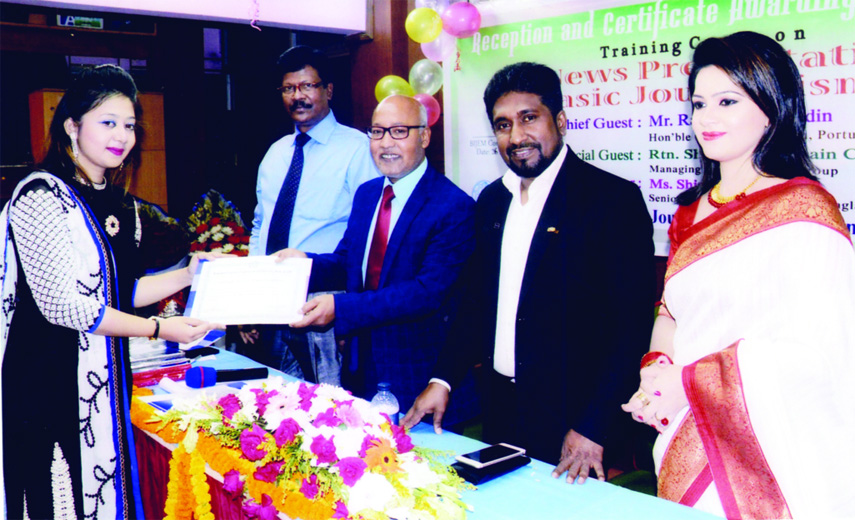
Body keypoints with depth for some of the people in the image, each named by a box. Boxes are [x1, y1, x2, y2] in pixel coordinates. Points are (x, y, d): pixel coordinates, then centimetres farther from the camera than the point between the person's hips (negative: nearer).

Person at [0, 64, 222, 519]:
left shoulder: (120, 203, 11)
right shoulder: (41, 196, -13)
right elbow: (62, 304, -18)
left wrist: (186, 275, 3)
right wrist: (158, 328, -16)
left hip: (106, 377, 7)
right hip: (51, 379, -7)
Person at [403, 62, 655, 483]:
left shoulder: (614, 199, -13)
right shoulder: (492, 200, 8)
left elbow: (631, 325, -15)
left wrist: (593, 428, -19)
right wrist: (443, 379, 4)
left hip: (572, 417, -6)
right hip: (500, 410, 6)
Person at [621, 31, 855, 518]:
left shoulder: (803, 208, -12)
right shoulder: (693, 212, 10)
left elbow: (816, 349, -18)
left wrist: (689, 379, -18)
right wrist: (656, 365, -8)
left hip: (767, 455, -6)